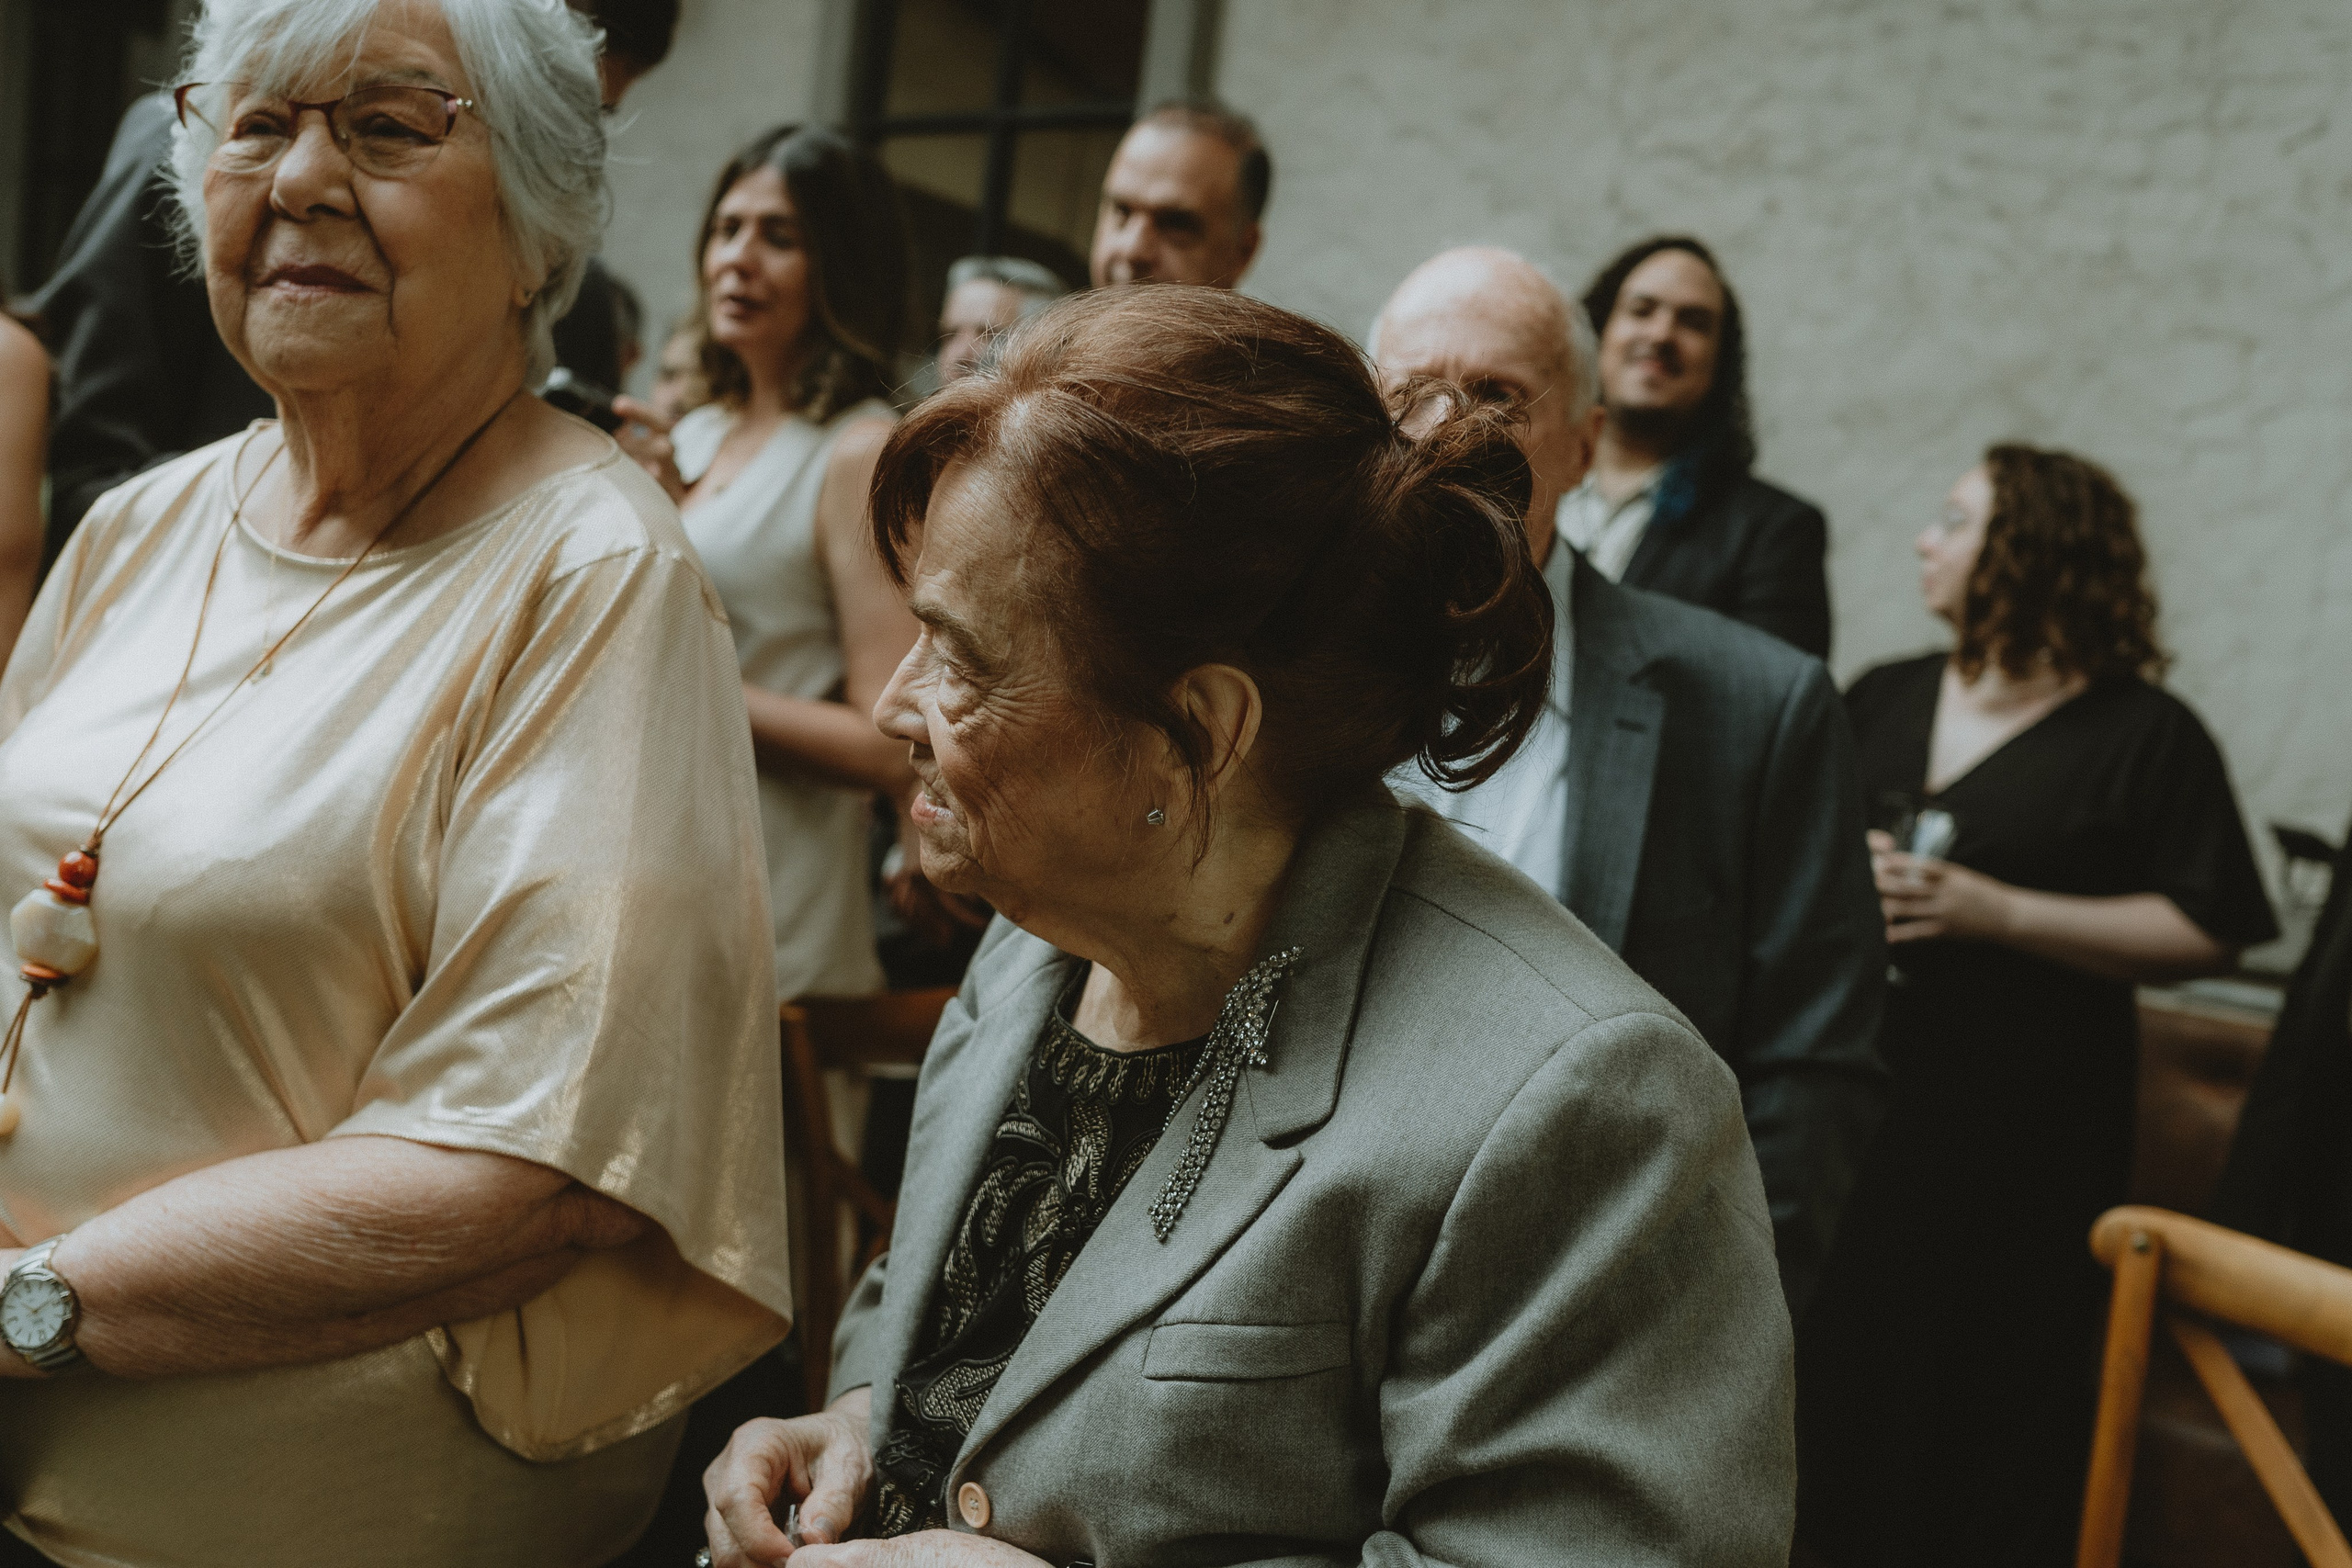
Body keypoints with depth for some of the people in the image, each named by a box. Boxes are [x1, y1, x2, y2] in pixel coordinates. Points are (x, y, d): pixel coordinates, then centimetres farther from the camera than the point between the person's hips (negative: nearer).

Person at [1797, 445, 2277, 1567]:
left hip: (2020, 1138, -4)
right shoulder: (1883, 698, 12)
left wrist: (1992, 910, -16)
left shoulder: (2147, 735, -2)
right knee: (1831, 1372, 8)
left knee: (1987, 1401, 3)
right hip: (1852, 1104, 4)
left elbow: (2204, 933, -8)